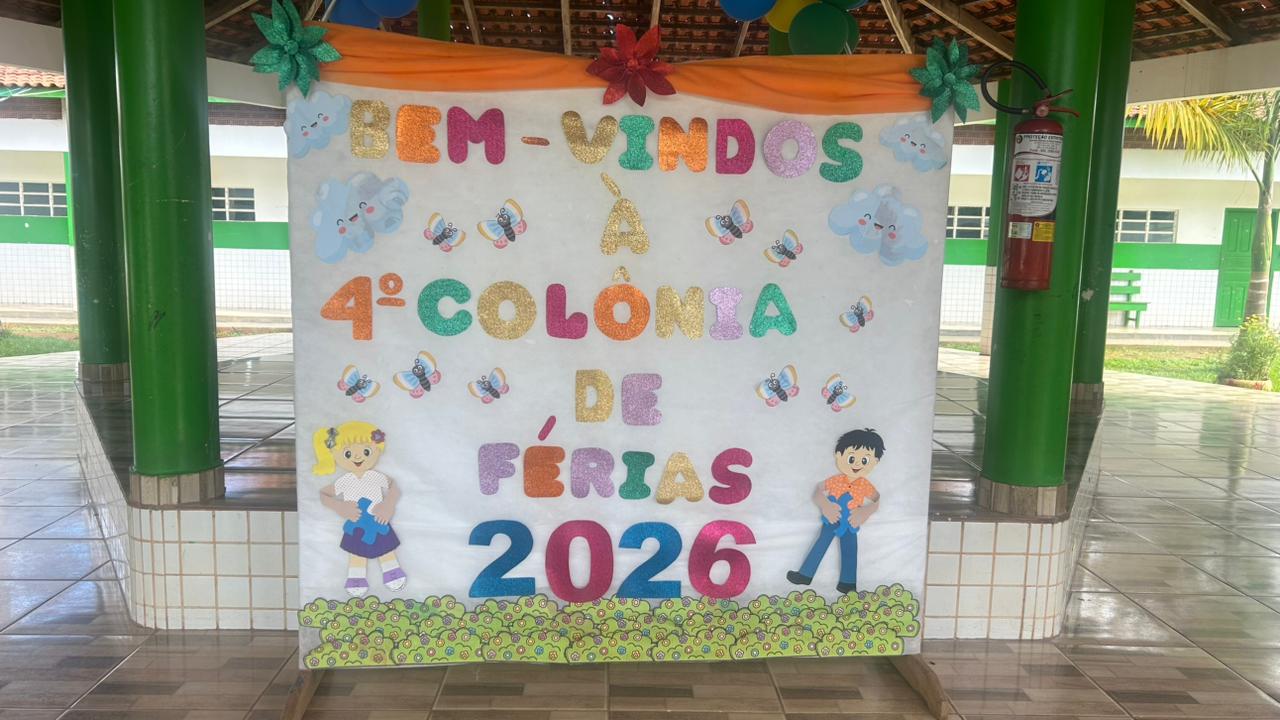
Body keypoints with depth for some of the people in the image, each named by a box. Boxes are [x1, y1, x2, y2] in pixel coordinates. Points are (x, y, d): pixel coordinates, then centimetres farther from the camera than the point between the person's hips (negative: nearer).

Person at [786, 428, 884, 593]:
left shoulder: (865, 485, -13)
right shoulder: (836, 480, -13)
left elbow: (877, 500, 0)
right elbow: (818, 490, -3)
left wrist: (864, 513, -14)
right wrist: (825, 506, -17)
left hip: (849, 525, 0)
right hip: (831, 522, 1)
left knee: (849, 551, 7)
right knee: (820, 546, 10)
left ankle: (847, 583, 18)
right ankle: (805, 575, 20)